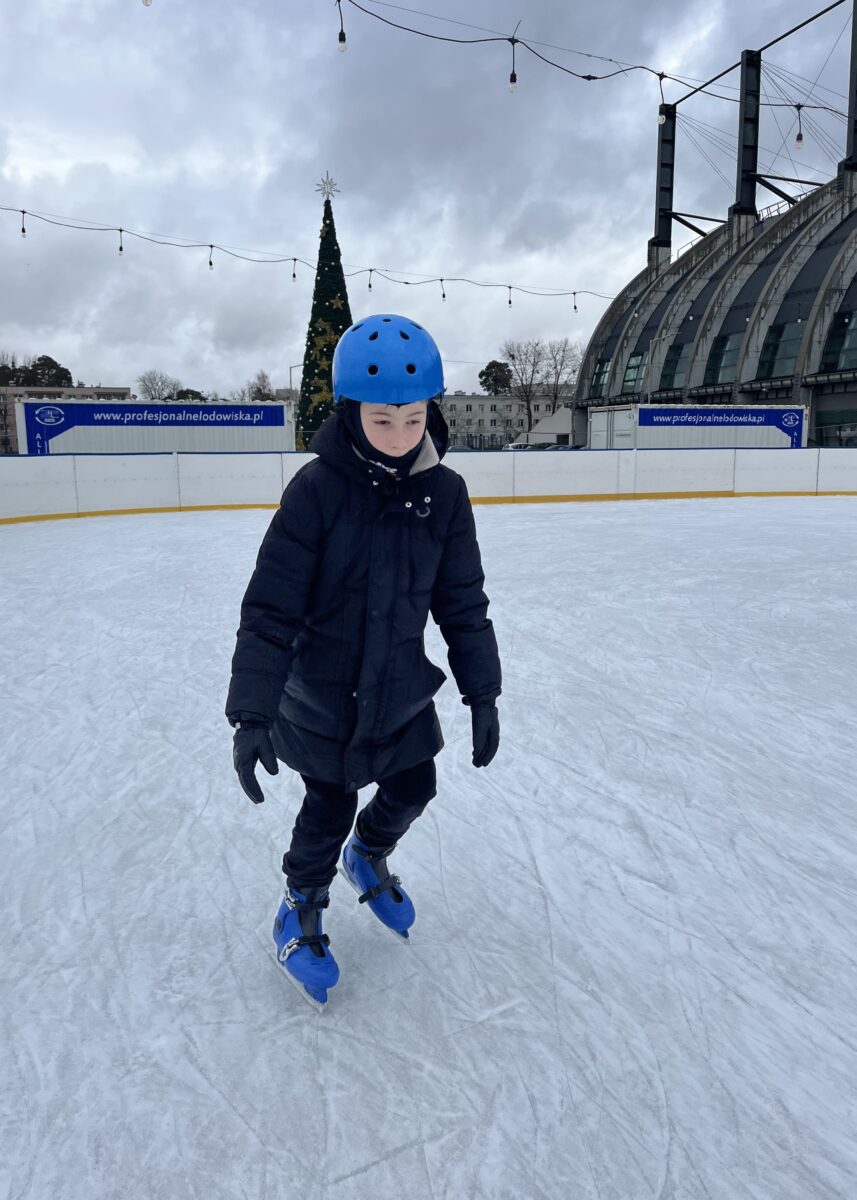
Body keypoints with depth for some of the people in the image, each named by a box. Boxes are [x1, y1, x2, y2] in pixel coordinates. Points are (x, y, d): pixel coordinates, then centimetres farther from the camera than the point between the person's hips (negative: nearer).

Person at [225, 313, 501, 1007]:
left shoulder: (444, 493, -9)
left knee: (414, 787, 17)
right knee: (331, 806, 8)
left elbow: (463, 603, 0)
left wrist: (482, 692, 2)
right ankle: (301, 911, 39)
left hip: (402, 688, 4)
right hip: (322, 692, -4)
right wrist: (253, 711, -21)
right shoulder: (319, 488, -21)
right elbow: (270, 607, -19)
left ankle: (368, 858, 51)